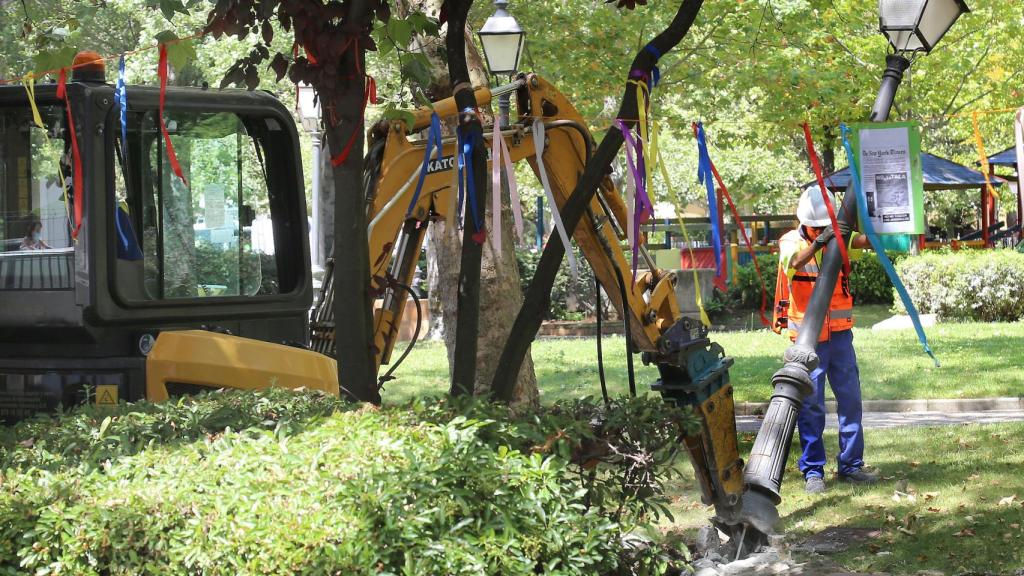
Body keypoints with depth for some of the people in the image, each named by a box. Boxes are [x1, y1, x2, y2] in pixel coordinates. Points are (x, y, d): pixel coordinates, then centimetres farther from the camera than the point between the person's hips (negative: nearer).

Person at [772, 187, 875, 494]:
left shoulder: (838, 239, 3)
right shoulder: (792, 242, -6)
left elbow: (865, 241, -13)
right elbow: (794, 262, -28)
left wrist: (869, 236, -35)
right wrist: (818, 243, -44)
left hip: (840, 333, 4)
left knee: (850, 399, 7)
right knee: (811, 405, -1)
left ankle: (851, 465, 17)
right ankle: (812, 471, 6)